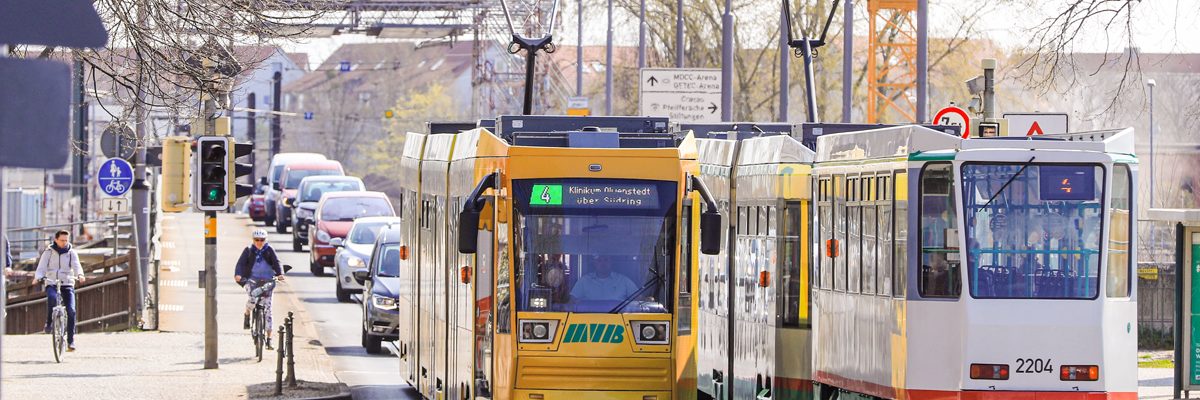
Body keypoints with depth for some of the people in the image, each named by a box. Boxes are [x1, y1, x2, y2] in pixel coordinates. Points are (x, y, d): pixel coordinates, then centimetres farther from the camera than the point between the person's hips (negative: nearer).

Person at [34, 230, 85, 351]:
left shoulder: (72, 253, 6)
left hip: (67, 284, 1)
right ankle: (49, 323, -16)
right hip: (51, 284, -1)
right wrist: (38, 277, -24)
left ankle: (71, 340, -9)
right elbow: (41, 267, -2)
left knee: (71, 311, -15)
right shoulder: (48, 252, 5)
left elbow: (76, 266, -9)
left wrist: (80, 275, -32)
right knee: (52, 298, -36)